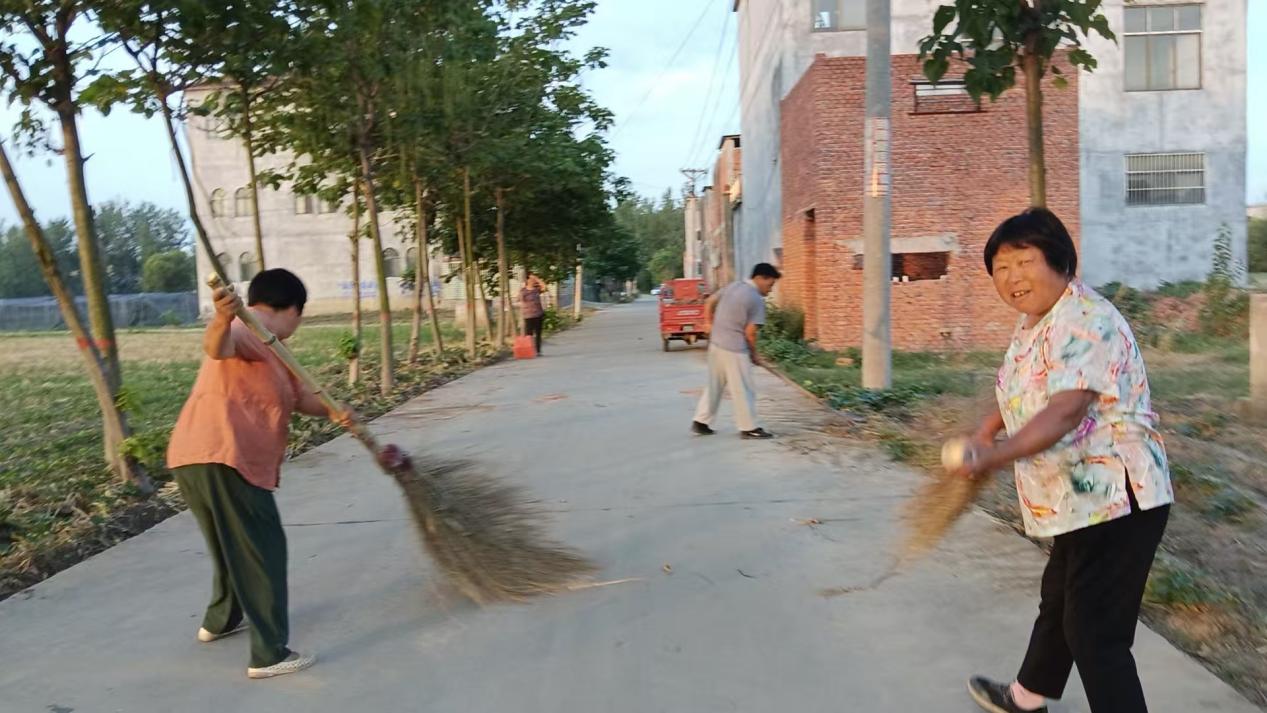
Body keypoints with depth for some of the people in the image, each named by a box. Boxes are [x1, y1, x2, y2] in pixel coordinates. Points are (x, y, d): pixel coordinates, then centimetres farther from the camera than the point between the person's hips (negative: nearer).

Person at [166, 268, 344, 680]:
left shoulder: (264, 348, 22)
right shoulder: (245, 331, -8)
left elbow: (296, 395, 16)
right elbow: (217, 347, -31)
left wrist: (331, 411, -3)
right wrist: (222, 319, -53)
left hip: (200, 460, 10)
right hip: (222, 460, -10)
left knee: (237, 546, 27)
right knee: (262, 551, -4)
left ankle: (220, 620, 45)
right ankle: (270, 655, -1)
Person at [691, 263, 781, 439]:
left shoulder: (732, 286, 9)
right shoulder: (757, 300, -13)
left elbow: (711, 301, 17)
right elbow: (750, 332, -14)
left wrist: (713, 324, 28)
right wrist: (754, 354, 0)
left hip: (716, 344, 8)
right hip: (734, 349, -8)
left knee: (714, 386, 17)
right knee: (744, 390, 3)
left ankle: (701, 422, 21)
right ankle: (749, 428, 12)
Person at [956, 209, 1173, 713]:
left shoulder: (1084, 323, -24)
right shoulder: (1035, 321, 8)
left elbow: (1065, 411, -38)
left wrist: (996, 456, -48)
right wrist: (987, 430, 22)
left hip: (1114, 501, -11)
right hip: (1082, 501, 11)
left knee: (1095, 631, -6)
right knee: (1059, 601, 26)